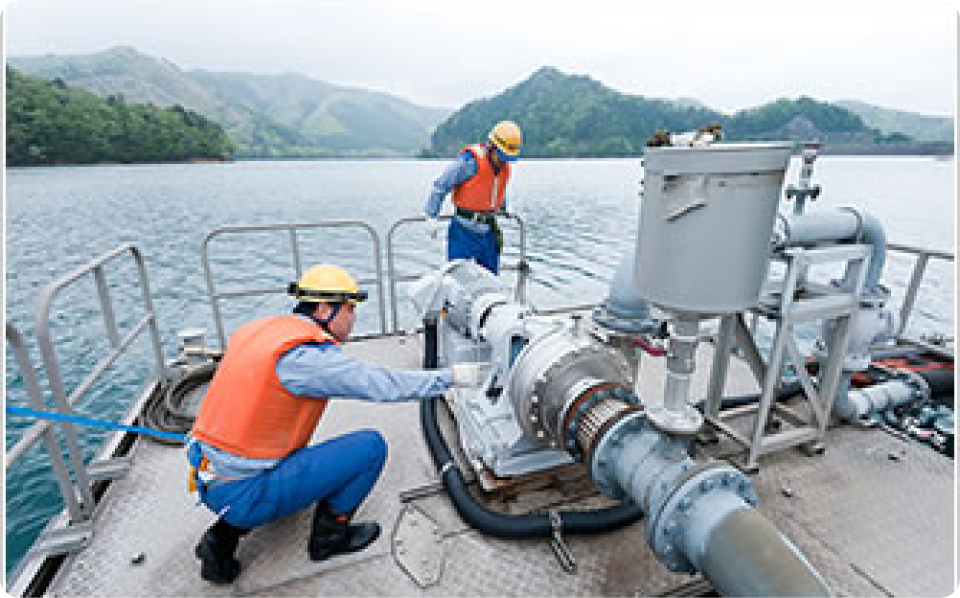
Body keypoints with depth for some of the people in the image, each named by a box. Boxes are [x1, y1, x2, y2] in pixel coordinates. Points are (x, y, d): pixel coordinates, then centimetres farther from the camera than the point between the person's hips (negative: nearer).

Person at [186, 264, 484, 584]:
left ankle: (223, 535, 19)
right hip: (244, 494, -9)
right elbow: (384, 386, -23)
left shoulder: (259, 329, 6)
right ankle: (328, 535, 12)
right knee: (371, 446, -8)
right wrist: (451, 376, -13)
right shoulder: (307, 354, -22)